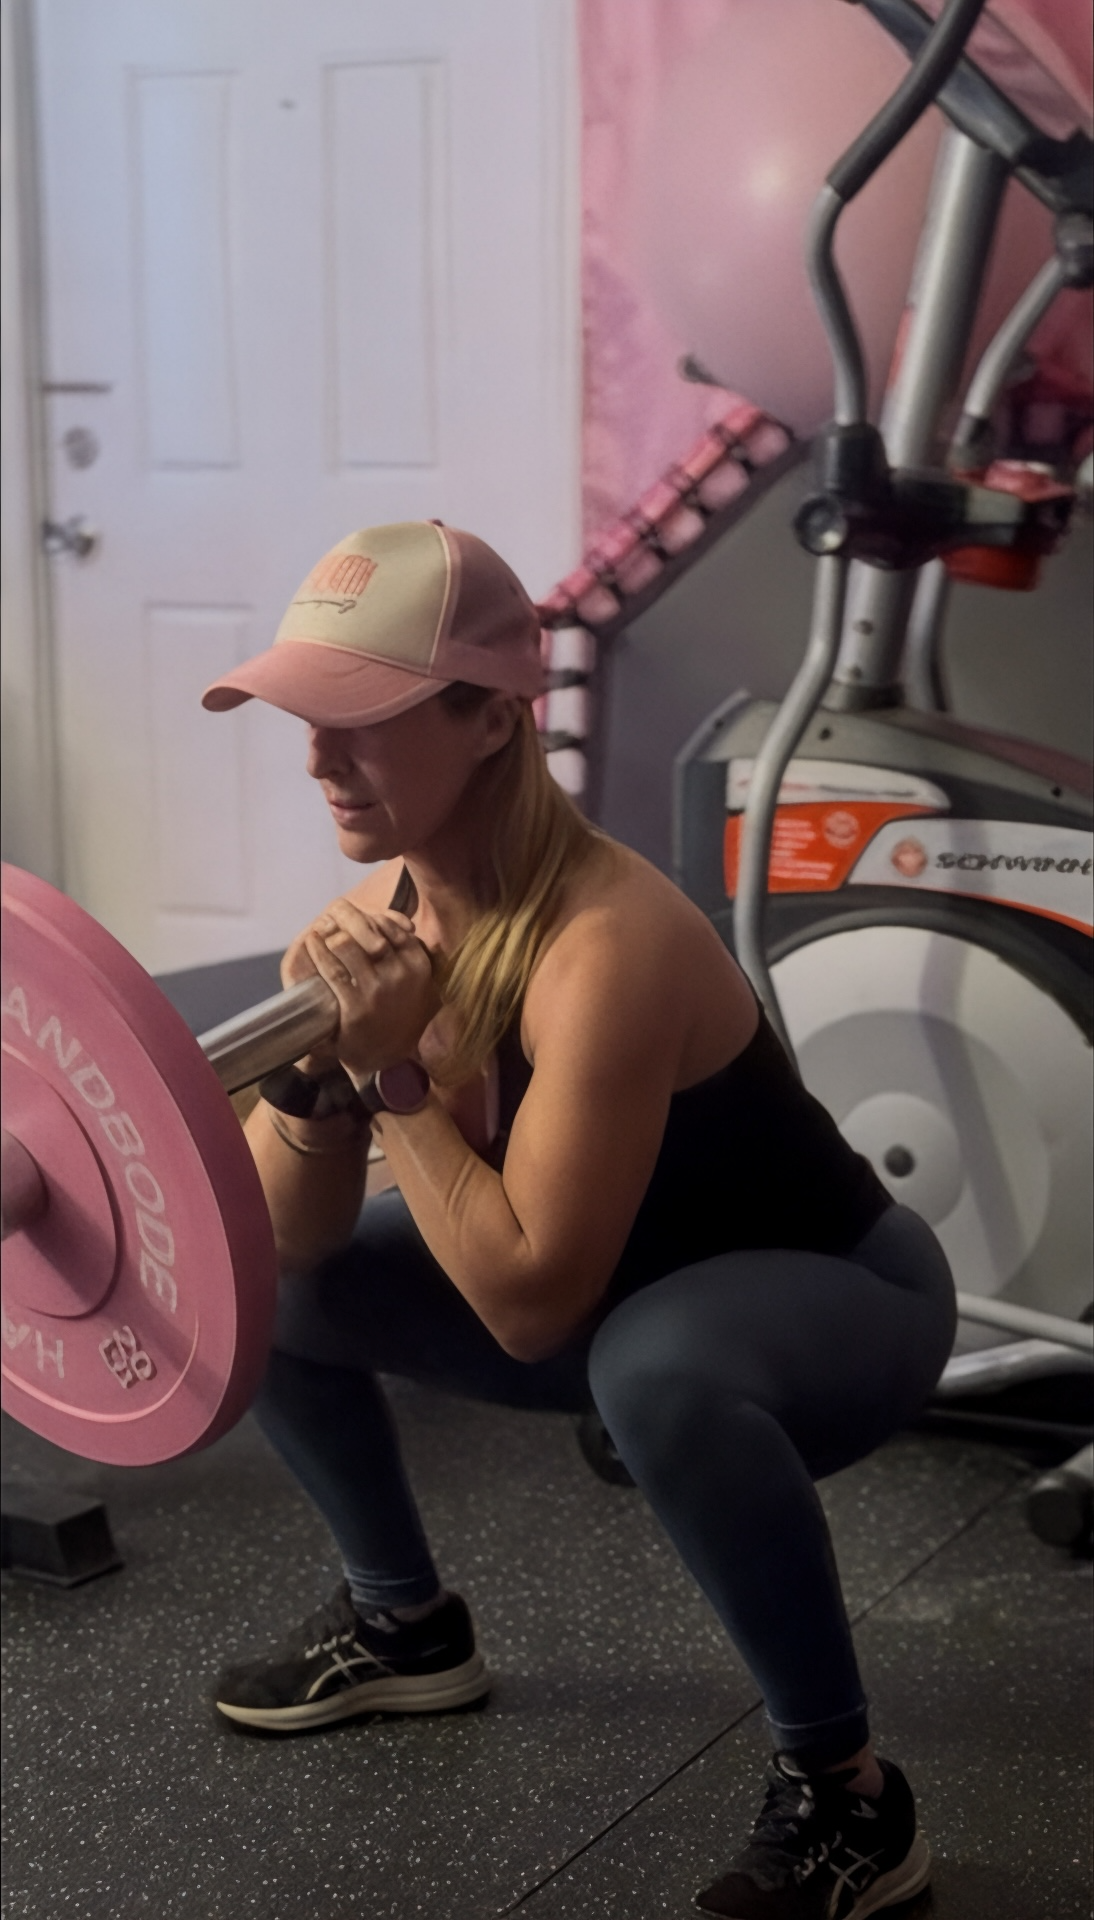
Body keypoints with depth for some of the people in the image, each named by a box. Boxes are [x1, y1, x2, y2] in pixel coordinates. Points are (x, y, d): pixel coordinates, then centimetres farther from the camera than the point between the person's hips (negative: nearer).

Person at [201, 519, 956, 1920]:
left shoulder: (607, 945, -35)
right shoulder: (386, 909, -11)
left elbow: (532, 1304, -34)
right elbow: (289, 1240, -6)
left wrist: (393, 1072, -31)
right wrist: (309, 1068, -24)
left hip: (839, 1297, -8)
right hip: (619, 1294, 8)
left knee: (657, 1361, -41)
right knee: (266, 1294, 5)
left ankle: (844, 1794, -19)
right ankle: (409, 1629, 26)